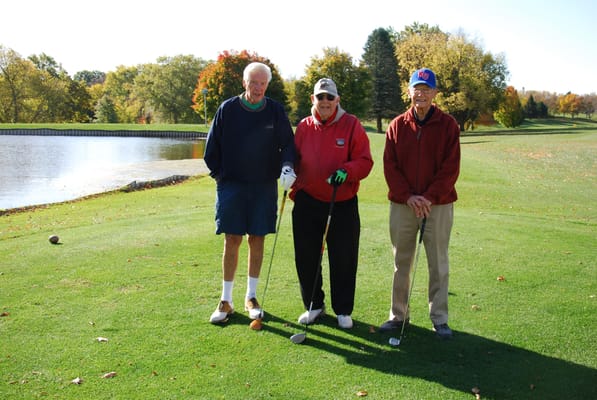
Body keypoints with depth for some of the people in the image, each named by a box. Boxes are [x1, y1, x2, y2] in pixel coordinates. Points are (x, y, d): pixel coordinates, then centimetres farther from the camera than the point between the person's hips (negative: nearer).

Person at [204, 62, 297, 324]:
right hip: (231, 185, -1)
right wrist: (219, 174, 3)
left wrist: (287, 165, -16)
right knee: (232, 241, 0)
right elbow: (212, 147, 5)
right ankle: (226, 300, 11)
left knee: (257, 240, 6)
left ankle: (251, 297, 19)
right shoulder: (227, 109, -1)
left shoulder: (276, 112, 2)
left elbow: (288, 143, 2)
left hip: (264, 187, 1)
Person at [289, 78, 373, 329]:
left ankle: (343, 310, 20)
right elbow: (295, 162, 13)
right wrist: (295, 191, 4)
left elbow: (364, 161, -5)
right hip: (307, 203, 3)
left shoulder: (351, 125, -2)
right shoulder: (304, 127, 6)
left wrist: (346, 171, -24)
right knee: (306, 258, 9)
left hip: (343, 204, -2)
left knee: (343, 260, 4)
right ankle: (314, 306, 27)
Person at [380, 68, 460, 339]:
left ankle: (439, 319, 15)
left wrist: (431, 197, -14)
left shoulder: (448, 125, 0)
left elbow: (451, 168, -5)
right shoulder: (397, 126, 6)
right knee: (401, 263, 10)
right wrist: (408, 196, -11)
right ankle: (398, 315, 21)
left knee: (439, 264, 4)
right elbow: (390, 166, 1)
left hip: (438, 205, -2)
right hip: (402, 204, 2)